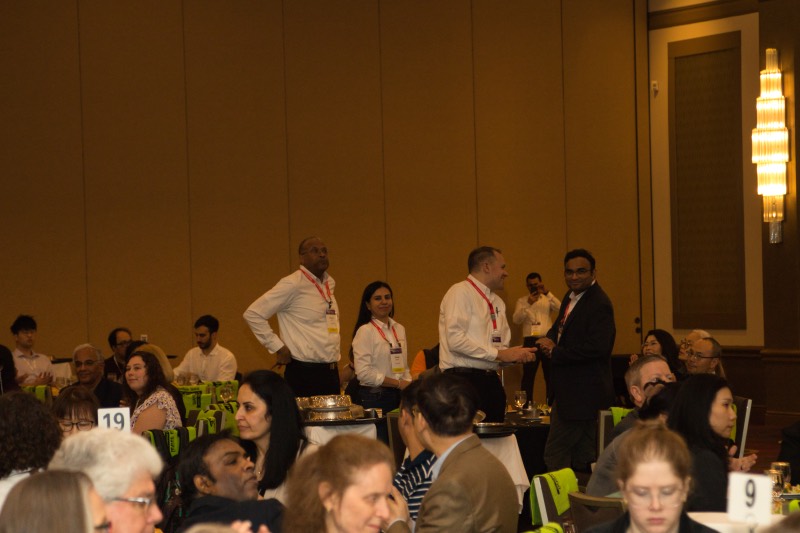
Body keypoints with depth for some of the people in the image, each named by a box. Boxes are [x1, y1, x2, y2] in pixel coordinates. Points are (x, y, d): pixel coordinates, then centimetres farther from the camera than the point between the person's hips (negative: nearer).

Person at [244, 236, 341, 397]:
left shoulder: (329, 283, 12)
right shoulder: (292, 284, -10)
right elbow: (253, 314, -13)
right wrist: (278, 347, -11)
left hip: (331, 370, 7)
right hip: (304, 373, -7)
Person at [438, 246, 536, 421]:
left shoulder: (497, 302, 18)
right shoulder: (460, 293, -7)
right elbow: (455, 340, -18)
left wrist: (517, 354, -6)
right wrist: (499, 354, -16)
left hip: (491, 380, 8)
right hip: (464, 380, -8)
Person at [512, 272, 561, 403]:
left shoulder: (548, 300, 11)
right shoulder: (522, 301, 10)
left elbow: (560, 308, -9)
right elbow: (516, 319, -6)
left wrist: (547, 293, -18)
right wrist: (528, 304, -18)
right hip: (531, 341, -1)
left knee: (550, 375, 4)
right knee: (528, 376, -3)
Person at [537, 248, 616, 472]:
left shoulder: (599, 304, -18)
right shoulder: (571, 297, 13)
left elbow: (597, 347, -27)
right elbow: (560, 328, 24)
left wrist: (556, 352, -19)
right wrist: (550, 340, -1)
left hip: (583, 393, -10)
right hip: (568, 391, 10)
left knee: (555, 457, -9)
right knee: (582, 459, 15)